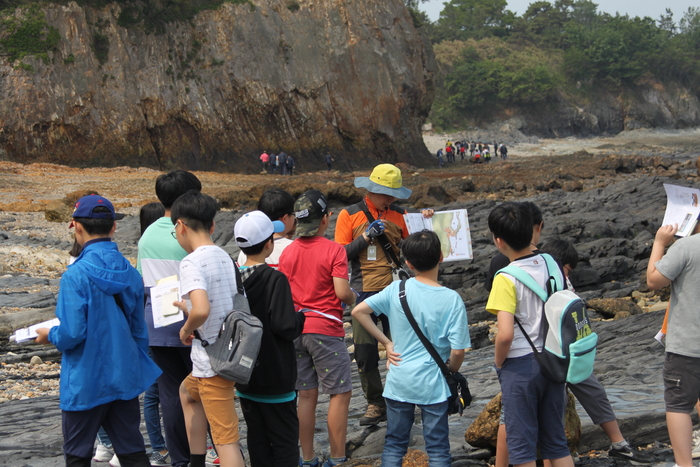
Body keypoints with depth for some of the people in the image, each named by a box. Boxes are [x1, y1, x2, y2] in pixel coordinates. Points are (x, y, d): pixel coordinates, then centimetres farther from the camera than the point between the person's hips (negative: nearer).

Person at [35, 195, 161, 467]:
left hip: (86, 382, -5)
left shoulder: (76, 275, -18)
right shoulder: (129, 273, 1)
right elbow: (139, 330, 9)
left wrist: (49, 336, -1)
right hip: (125, 377, 5)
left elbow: (72, 333, -22)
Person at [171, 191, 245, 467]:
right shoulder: (226, 258, 8)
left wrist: (186, 329, -13)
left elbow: (202, 310, -32)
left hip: (212, 362, -9)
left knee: (225, 439, -7)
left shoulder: (191, 263, -18)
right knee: (187, 392, 33)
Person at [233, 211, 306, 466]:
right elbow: (286, 327, -22)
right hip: (275, 376, -6)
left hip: (244, 376, 6)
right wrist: (301, 317, -3)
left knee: (257, 439, 13)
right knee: (285, 441, 2)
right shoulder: (275, 279, -18)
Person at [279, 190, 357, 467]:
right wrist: (353, 298, 5)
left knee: (306, 395, 11)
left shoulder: (287, 252, 6)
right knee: (340, 394, 3)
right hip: (325, 330, -6)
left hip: (295, 328, 6)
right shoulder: (333, 250, -11)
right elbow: (342, 292, -16)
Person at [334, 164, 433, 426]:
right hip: (365, 293, -1)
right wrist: (366, 237, -12)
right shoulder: (350, 215, 2)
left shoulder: (398, 214, 10)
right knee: (365, 353, 1)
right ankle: (375, 404, 15)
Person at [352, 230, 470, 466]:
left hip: (399, 382, 2)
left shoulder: (396, 289, -7)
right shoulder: (452, 299, -13)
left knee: (394, 445, 13)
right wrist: (451, 372, 6)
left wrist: (386, 343, 0)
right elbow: (457, 351, -15)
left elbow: (358, 311, -6)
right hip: (433, 385, -2)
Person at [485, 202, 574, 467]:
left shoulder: (506, 278, -17)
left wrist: (499, 362, -6)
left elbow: (506, 334, -23)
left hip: (521, 365, -6)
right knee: (556, 441, 16)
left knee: (522, 444, 6)